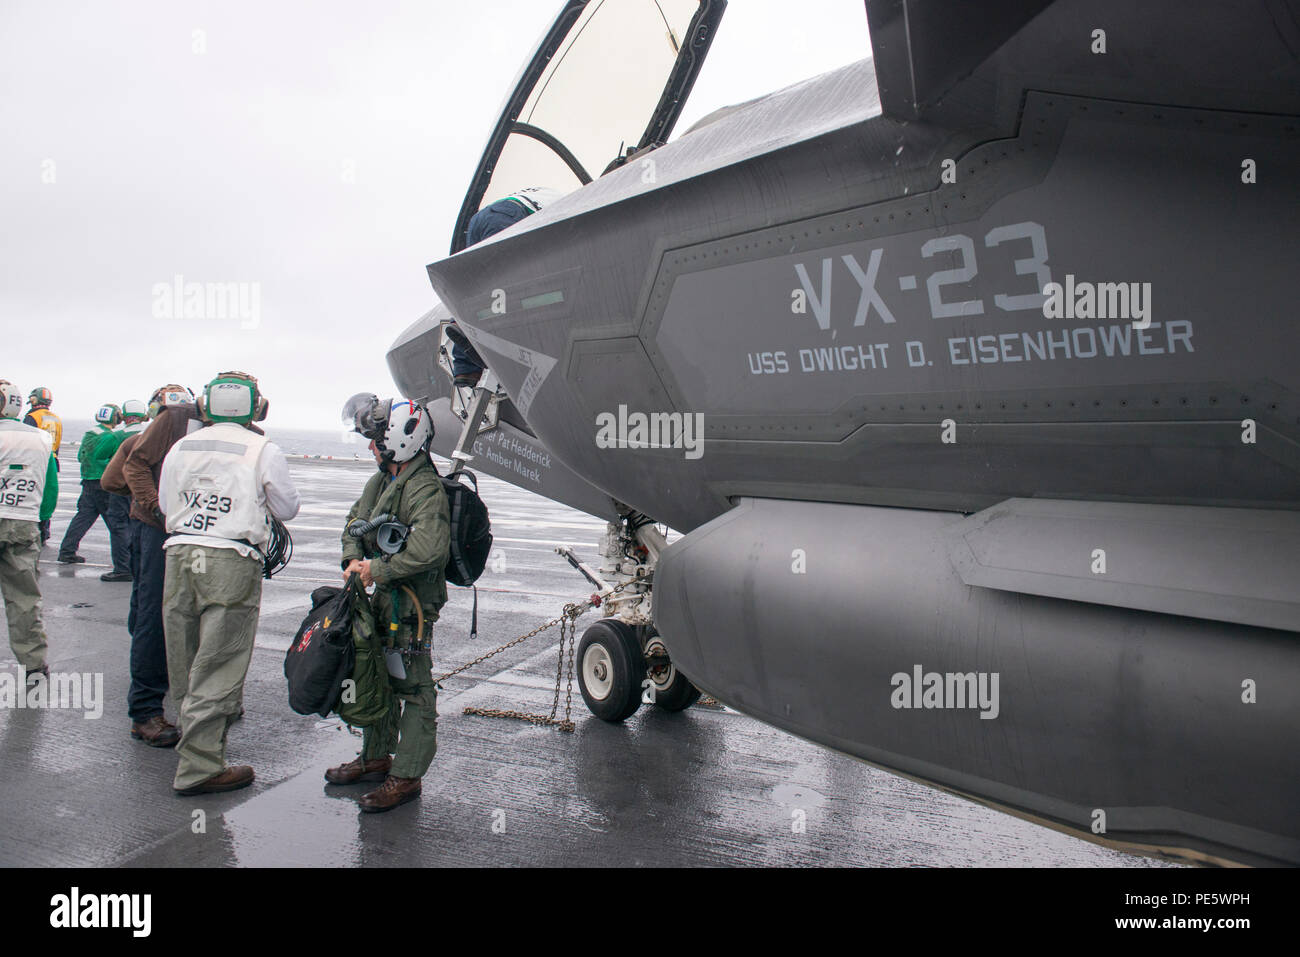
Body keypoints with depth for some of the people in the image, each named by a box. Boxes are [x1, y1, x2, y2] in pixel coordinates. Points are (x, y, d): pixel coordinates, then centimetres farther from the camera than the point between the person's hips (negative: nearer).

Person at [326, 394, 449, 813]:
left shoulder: (425, 488, -20)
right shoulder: (380, 482, 11)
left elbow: (428, 551, -31)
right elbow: (354, 523, 21)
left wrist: (378, 569, -21)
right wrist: (353, 560, 1)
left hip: (414, 602, -10)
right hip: (384, 598, 10)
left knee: (413, 685, -2)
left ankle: (406, 776, 5)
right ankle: (377, 757, 35)